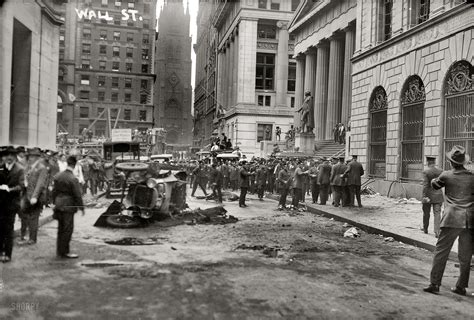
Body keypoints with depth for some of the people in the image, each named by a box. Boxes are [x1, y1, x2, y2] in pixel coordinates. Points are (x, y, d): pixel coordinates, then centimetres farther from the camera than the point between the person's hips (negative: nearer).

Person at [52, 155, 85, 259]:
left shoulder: (58, 176, 4)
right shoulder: (73, 179, -18)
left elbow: (54, 191, 11)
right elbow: (77, 195, -15)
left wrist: (55, 203, 21)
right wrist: (81, 207, -4)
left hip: (59, 205, 7)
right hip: (68, 206, -7)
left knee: (61, 229, 17)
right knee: (68, 229, 2)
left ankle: (60, 250, 26)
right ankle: (64, 252, 8)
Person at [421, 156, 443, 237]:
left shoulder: (426, 172, -13)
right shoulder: (440, 171, -1)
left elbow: (425, 184, -18)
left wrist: (425, 196, -18)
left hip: (428, 195, -2)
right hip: (438, 196, 2)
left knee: (426, 213, 14)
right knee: (437, 213, 1)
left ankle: (425, 229, 29)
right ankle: (437, 232, -8)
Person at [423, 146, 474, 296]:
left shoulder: (447, 175, -2)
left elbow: (435, 185, 16)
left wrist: (434, 180, 37)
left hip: (452, 219, -3)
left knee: (441, 251, 2)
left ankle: (434, 284, 1)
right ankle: (461, 286, 19)